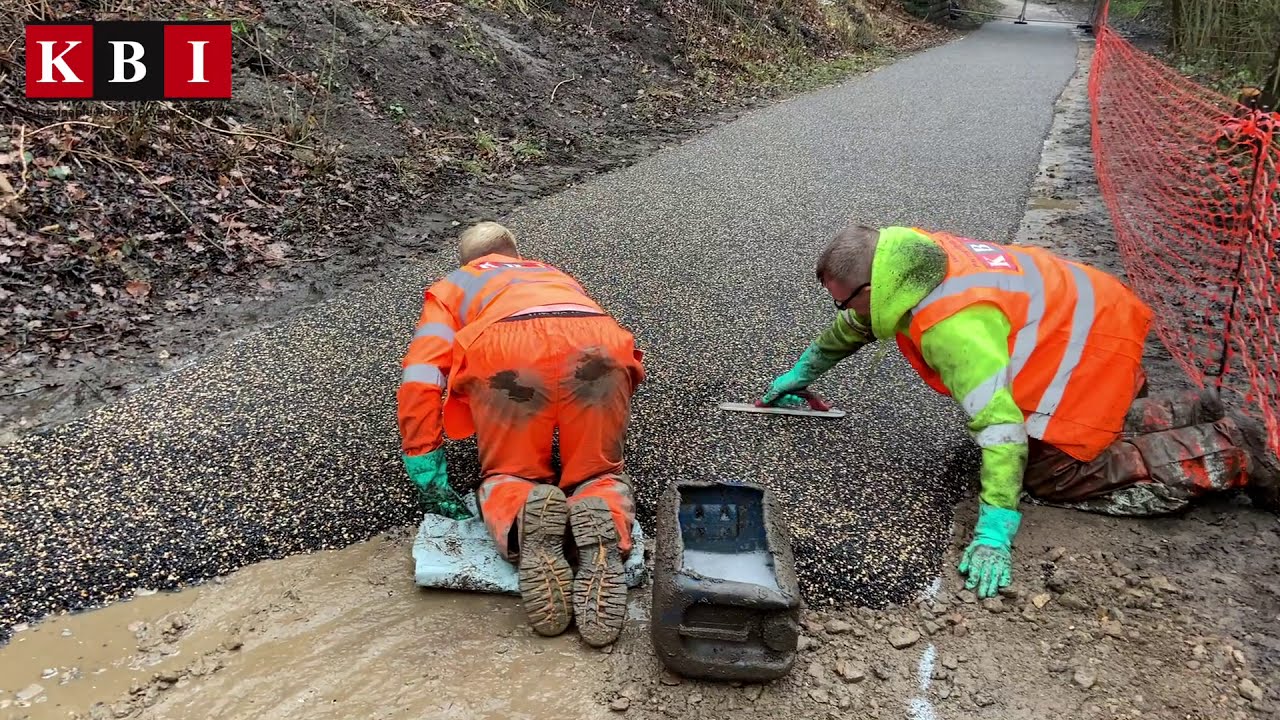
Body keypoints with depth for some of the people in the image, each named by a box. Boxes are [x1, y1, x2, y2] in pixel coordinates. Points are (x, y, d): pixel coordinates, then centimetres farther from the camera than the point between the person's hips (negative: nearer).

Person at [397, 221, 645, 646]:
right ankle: (603, 528, -16)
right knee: (599, 475, 19)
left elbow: (420, 384, 18)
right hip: (598, 351, 2)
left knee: (509, 478, 18)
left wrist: (431, 484, 19)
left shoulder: (451, 287, 35)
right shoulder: (556, 276, 45)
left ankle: (526, 523, -17)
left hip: (505, 352, -2)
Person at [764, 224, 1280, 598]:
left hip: (1090, 346, -9)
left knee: (1057, 475, -5)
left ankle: (1230, 453, 4)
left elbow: (999, 425, -38)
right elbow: (853, 326, 13)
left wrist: (994, 533, -36)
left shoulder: (950, 324, -35)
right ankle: (1192, 415, 28)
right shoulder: (898, 257, -7)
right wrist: (802, 372, 25)